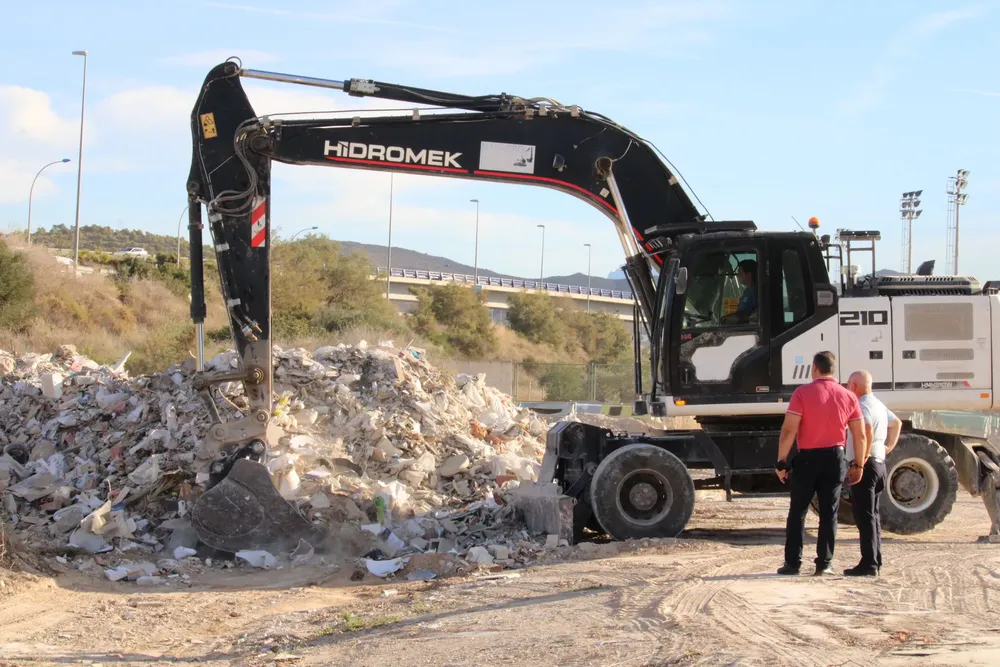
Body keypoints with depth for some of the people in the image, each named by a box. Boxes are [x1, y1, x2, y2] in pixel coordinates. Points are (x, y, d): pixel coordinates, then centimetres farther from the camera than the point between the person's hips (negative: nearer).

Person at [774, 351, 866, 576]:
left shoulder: (802, 393, -9)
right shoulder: (848, 397, 2)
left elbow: (789, 430, -14)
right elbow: (860, 436, 3)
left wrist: (781, 461, -7)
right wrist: (858, 465, 12)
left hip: (807, 458, -2)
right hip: (835, 458, 3)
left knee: (797, 511, 6)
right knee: (829, 513, 8)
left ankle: (792, 562, 5)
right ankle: (824, 563, 8)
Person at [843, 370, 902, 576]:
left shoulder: (862, 406, -15)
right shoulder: (878, 404, 17)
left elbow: (867, 433, -31)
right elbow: (897, 423, 33)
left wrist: (859, 463, -26)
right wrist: (888, 447, 23)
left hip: (866, 466, -10)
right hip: (879, 463, 10)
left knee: (864, 516, -9)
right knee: (872, 514, 15)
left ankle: (869, 564, -12)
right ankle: (875, 561, 19)